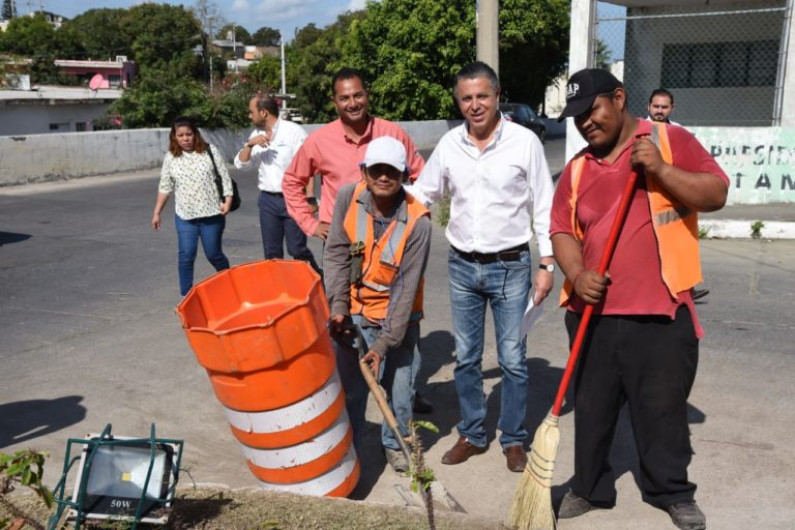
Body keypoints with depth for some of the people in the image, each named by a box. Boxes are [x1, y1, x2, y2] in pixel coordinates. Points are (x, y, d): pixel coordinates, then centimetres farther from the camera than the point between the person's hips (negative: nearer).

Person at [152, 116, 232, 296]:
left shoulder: (210, 151, -1)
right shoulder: (171, 157, 5)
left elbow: (225, 177, 0)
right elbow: (165, 187, 9)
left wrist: (228, 200, -11)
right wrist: (157, 212, 8)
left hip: (211, 213, -2)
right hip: (184, 215, 2)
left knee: (213, 254, 4)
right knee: (186, 255, -3)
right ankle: (186, 295, 8)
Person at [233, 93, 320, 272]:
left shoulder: (293, 131, -7)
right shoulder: (256, 135, 11)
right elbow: (240, 164, 8)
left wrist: (310, 199, -14)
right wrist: (249, 144, -10)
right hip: (268, 200, 6)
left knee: (297, 250, -4)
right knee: (272, 253, 9)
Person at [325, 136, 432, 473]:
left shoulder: (417, 222, -20)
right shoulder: (348, 198, -12)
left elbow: (406, 288, -19)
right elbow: (336, 255, -6)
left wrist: (384, 343, -20)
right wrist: (338, 307, -15)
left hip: (396, 317, -1)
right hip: (354, 311, 2)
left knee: (399, 387, 5)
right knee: (350, 388, 4)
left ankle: (395, 444, 33)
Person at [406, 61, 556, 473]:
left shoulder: (525, 142, -7)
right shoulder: (448, 144, 2)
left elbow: (543, 207, -3)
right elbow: (421, 194, 11)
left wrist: (546, 264, -6)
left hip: (510, 267, -3)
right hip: (462, 267, 3)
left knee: (512, 360, 5)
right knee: (465, 358, 12)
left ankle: (513, 439, 23)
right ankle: (472, 435, 28)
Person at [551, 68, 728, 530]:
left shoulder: (672, 140, 0)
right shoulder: (578, 168, 10)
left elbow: (716, 194, -5)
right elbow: (562, 229, 7)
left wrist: (661, 170, -19)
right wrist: (577, 274, -11)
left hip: (662, 312, -3)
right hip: (594, 312, 4)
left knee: (663, 407, 9)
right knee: (592, 407, 13)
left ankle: (673, 492, 29)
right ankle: (590, 488, 29)